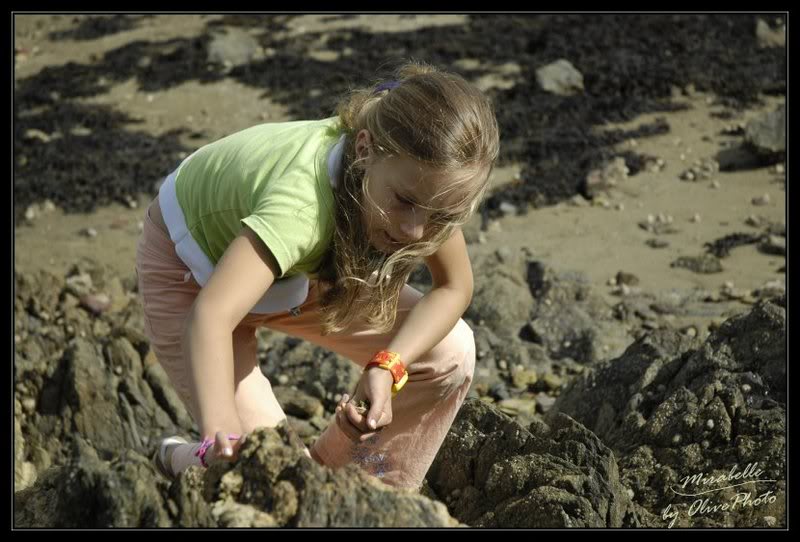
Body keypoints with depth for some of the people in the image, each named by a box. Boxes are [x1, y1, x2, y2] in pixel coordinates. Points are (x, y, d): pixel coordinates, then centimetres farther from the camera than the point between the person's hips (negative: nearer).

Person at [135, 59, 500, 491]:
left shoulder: (419, 168, -27)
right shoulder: (304, 201, -46)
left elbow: (454, 288, -13)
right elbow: (212, 316, -58)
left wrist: (388, 367, -30)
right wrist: (223, 439, -73)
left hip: (293, 266, 6)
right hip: (193, 268, -6)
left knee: (448, 353, -9)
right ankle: (183, 460, 16)